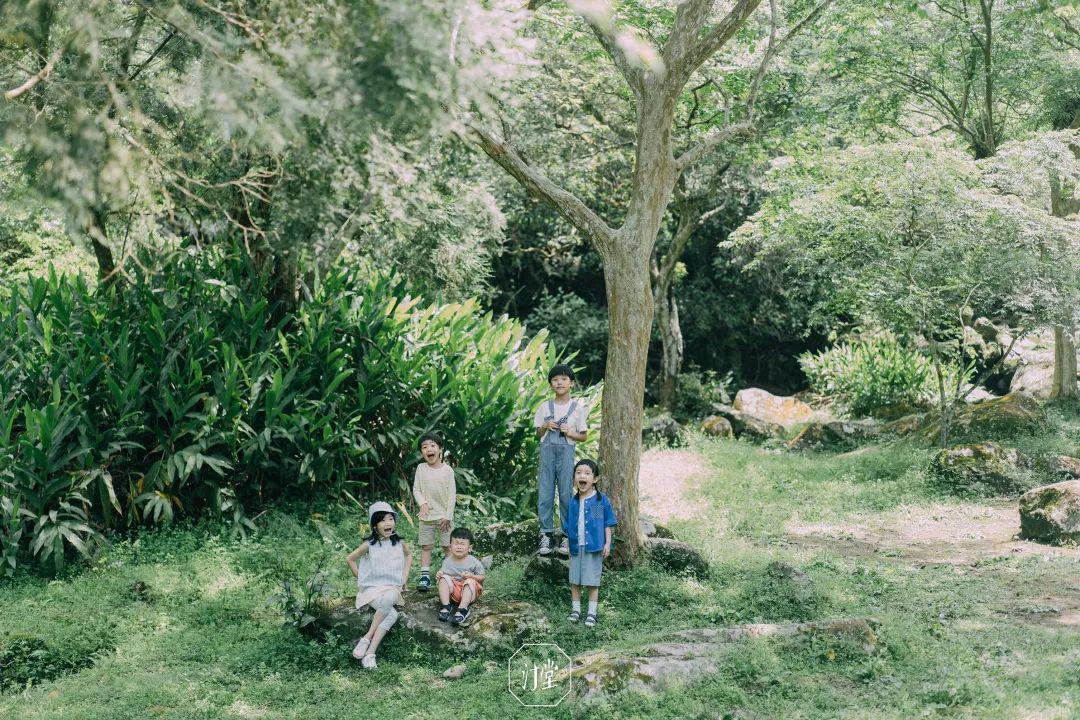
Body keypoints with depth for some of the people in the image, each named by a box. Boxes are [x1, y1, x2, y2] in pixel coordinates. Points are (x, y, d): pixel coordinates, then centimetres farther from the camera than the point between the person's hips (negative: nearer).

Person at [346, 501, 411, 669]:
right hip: (371, 588, -2)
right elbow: (351, 559, 10)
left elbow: (408, 555, 25)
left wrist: (405, 576, 13)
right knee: (391, 614, -33)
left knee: (389, 598, -38)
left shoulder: (399, 542, 3)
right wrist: (360, 578, 5)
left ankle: (367, 639, -29)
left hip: (392, 587, 2)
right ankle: (370, 653, -29)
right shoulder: (370, 545, -4)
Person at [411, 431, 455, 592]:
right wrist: (422, 503, -17)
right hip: (427, 515, 1)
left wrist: (448, 515, -9)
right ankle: (425, 577, 2)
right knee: (426, 546, 2)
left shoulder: (447, 470, -5)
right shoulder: (421, 468, -1)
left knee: (447, 546, 5)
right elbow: (416, 489, 1)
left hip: (444, 516, -1)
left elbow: (452, 494, -5)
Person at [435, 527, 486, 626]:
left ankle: (462, 609, -41)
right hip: (452, 591, 2)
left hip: (469, 592, -2)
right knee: (444, 578, -19)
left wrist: (472, 576, -24)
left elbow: (481, 577, -5)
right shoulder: (447, 561, 2)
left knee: (470, 581, -31)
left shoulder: (474, 562, -6)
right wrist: (439, 574, -15)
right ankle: (445, 606, -24)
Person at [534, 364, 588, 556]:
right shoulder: (545, 407, 7)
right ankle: (545, 535, 5)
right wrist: (545, 427, -8)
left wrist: (569, 432, -12)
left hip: (566, 452, -2)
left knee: (566, 493, -2)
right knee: (544, 494, 0)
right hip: (547, 451, 2)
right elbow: (538, 434, 12)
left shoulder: (577, 407, 2)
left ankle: (567, 536, 6)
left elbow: (584, 436, 6)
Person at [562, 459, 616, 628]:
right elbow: (567, 526, 11)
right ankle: (575, 610, 22)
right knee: (575, 581, 10)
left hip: (594, 548, -3)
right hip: (576, 547, 3)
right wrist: (569, 540, 3)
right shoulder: (572, 502, 4)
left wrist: (607, 543, -4)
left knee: (593, 582, 2)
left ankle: (591, 613, 10)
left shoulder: (602, 500, -3)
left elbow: (608, 523, 0)